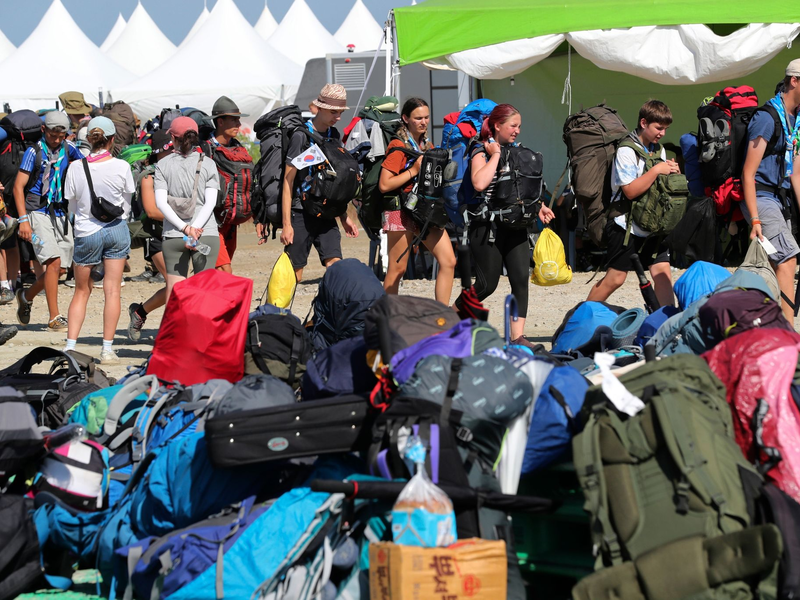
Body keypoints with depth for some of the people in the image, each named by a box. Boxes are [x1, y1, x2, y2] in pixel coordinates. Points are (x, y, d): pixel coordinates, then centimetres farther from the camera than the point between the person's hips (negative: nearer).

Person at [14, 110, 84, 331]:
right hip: (38, 212, -5)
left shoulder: (68, 149, 9)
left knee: (59, 268, 5)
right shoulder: (34, 152, -3)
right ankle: (54, 318, -14)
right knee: (54, 262, -18)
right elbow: (18, 187, -5)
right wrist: (23, 219, -15)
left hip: (61, 214, 5)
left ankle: (27, 296, 32)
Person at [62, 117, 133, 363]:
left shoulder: (76, 169, -8)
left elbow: (72, 206, 4)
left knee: (82, 291, 13)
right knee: (112, 291, 4)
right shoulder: (121, 167, -8)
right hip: (117, 230, 0)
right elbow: (127, 203, 4)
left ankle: (70, 345, 3)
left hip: (86, 233, 0)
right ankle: (108, 349, 3)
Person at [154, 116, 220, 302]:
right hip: (207, 234, 0)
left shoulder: (163, 165, 4)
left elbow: (161, 202, -4)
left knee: (173, 290, 2)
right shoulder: (207, 163, 5)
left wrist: (185, 228, -9)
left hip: (173, 235, 0)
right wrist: (195, 229, -10)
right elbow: (211, 202, -4)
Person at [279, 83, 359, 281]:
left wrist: (344, 216, 18)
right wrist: (286, 224, -14)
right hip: (301, 213, -6)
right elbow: (288, 181, -10)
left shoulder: (334, 135, 12)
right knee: (295, 272, -1)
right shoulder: (301, 136, -9)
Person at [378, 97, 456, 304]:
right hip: (402, 211, -7)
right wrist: (413, 171, -16)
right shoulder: (398, 146, -8)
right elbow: (384, 185, -15)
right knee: (397, 269, -3)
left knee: (448, 261, -4)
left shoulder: (427, 145, 15)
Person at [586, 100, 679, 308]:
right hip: (626, 226, -7)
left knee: (663, 272, -4)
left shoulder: (659, 150, 11)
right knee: (615, 278, -2)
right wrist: (656, 170, -22)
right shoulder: (626, 151, -13)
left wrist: (673, 172, -2)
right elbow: (630, 191, -21)